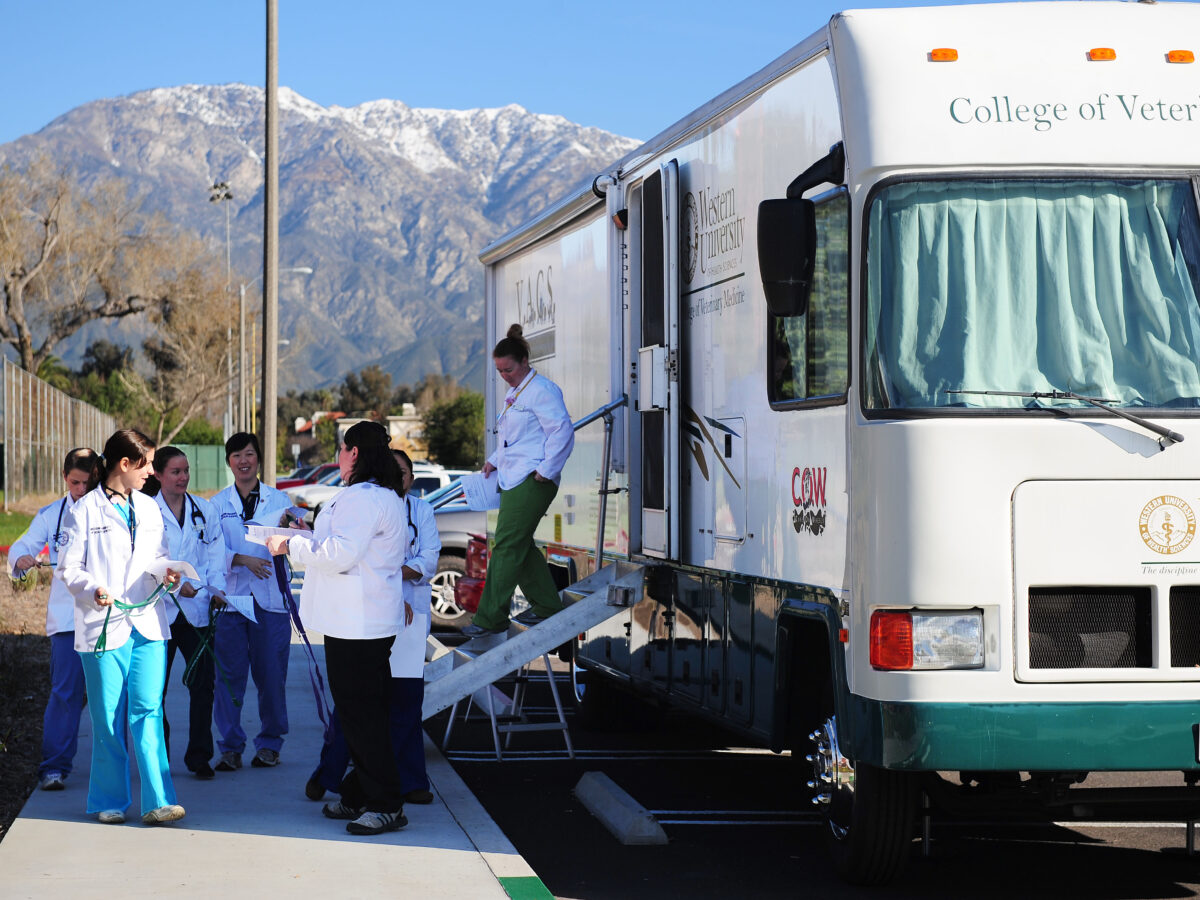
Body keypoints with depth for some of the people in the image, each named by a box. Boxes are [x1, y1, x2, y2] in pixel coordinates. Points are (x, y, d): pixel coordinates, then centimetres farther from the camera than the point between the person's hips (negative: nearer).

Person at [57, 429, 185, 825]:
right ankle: (109, 801, 15)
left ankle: (156, 801, -7)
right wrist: (93, 590, -22)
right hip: (104, 625, -4)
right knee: (108, 717, 2)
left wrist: (168, 573, -2)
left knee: (148, 711, -4)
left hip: (148, 624, 4)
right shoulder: (84, 511, -2)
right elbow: (69, 568, -3)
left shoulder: (149, 508, 14)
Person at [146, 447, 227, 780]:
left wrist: (217, 589, -7)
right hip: (157, 610, -2)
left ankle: (199, 756, 9)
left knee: (203, 682, -1)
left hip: (198, 609, 2)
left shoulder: (204, 510, 11)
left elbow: (215, 552, 8)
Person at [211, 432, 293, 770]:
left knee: (271, 675, 1)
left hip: (269, 598, 0)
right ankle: (230, 747, 5)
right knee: (229, 675, -3)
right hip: (230, 596, 0)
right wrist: (242, 559, -16)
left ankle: (269, 743, 14)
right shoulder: (218, 503, 11)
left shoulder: (278, 500, 10)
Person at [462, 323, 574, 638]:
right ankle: (546, 605, 23)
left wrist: (545, 471, -18)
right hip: (513, 479, 10)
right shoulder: (514, 392, 19)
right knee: (520, 544, 11)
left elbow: (562, 432, -16)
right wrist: (495, 461, 16)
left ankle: (491, 617, -8)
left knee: (507, 545, -10)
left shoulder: (542, 390, -11)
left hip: (532, 481, -10)